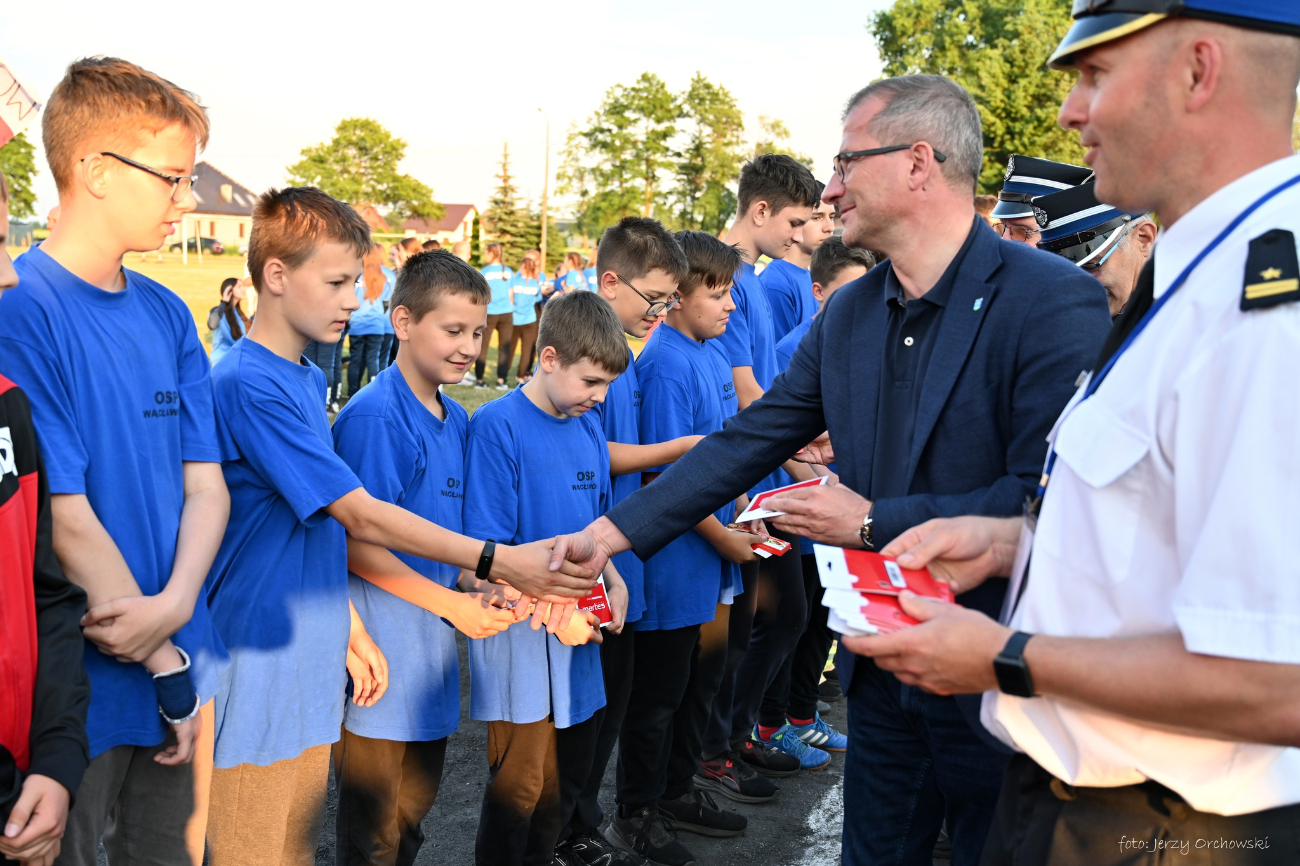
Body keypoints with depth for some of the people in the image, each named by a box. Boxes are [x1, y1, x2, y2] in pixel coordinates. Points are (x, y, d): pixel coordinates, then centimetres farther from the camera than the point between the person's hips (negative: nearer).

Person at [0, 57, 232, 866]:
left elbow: (205, 484, 3)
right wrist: (163, 665, -12)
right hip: (76, 690, -6)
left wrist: (175, 604, -15)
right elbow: (66, 517, -18)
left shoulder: (167, 315, 5)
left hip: (177, 662, 6)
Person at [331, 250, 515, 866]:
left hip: (432, 649, 8)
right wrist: (452, 604, -20)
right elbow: (356, 547, -19)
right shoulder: (373, 417, -18)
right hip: (381, 653, -8)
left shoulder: (456, 420, 8)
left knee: (415, 809, 22)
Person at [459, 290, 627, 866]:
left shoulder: (588, 428, 7)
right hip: (520, 630, -7)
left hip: (581, 630, 7)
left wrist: (614, 583, 3)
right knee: (522, 783, 1)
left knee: (569, 774, 18)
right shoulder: (497, 425, -15)